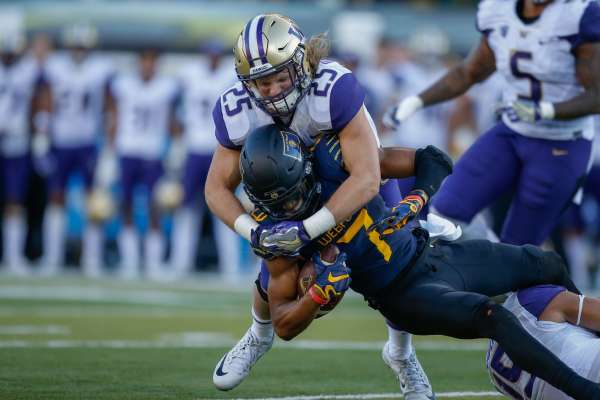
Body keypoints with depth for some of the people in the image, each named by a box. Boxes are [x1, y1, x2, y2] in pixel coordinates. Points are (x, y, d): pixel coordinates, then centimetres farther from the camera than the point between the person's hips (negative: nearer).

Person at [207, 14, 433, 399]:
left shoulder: (335, 89, -45)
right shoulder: (239, 111, -30)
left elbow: (366, 180, -47)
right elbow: (218, 188, -18)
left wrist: (307, 231, -49)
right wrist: (255, 232, -35)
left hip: (358, 176, -2)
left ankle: (403, 355, 26)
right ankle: (259, 337, 34)